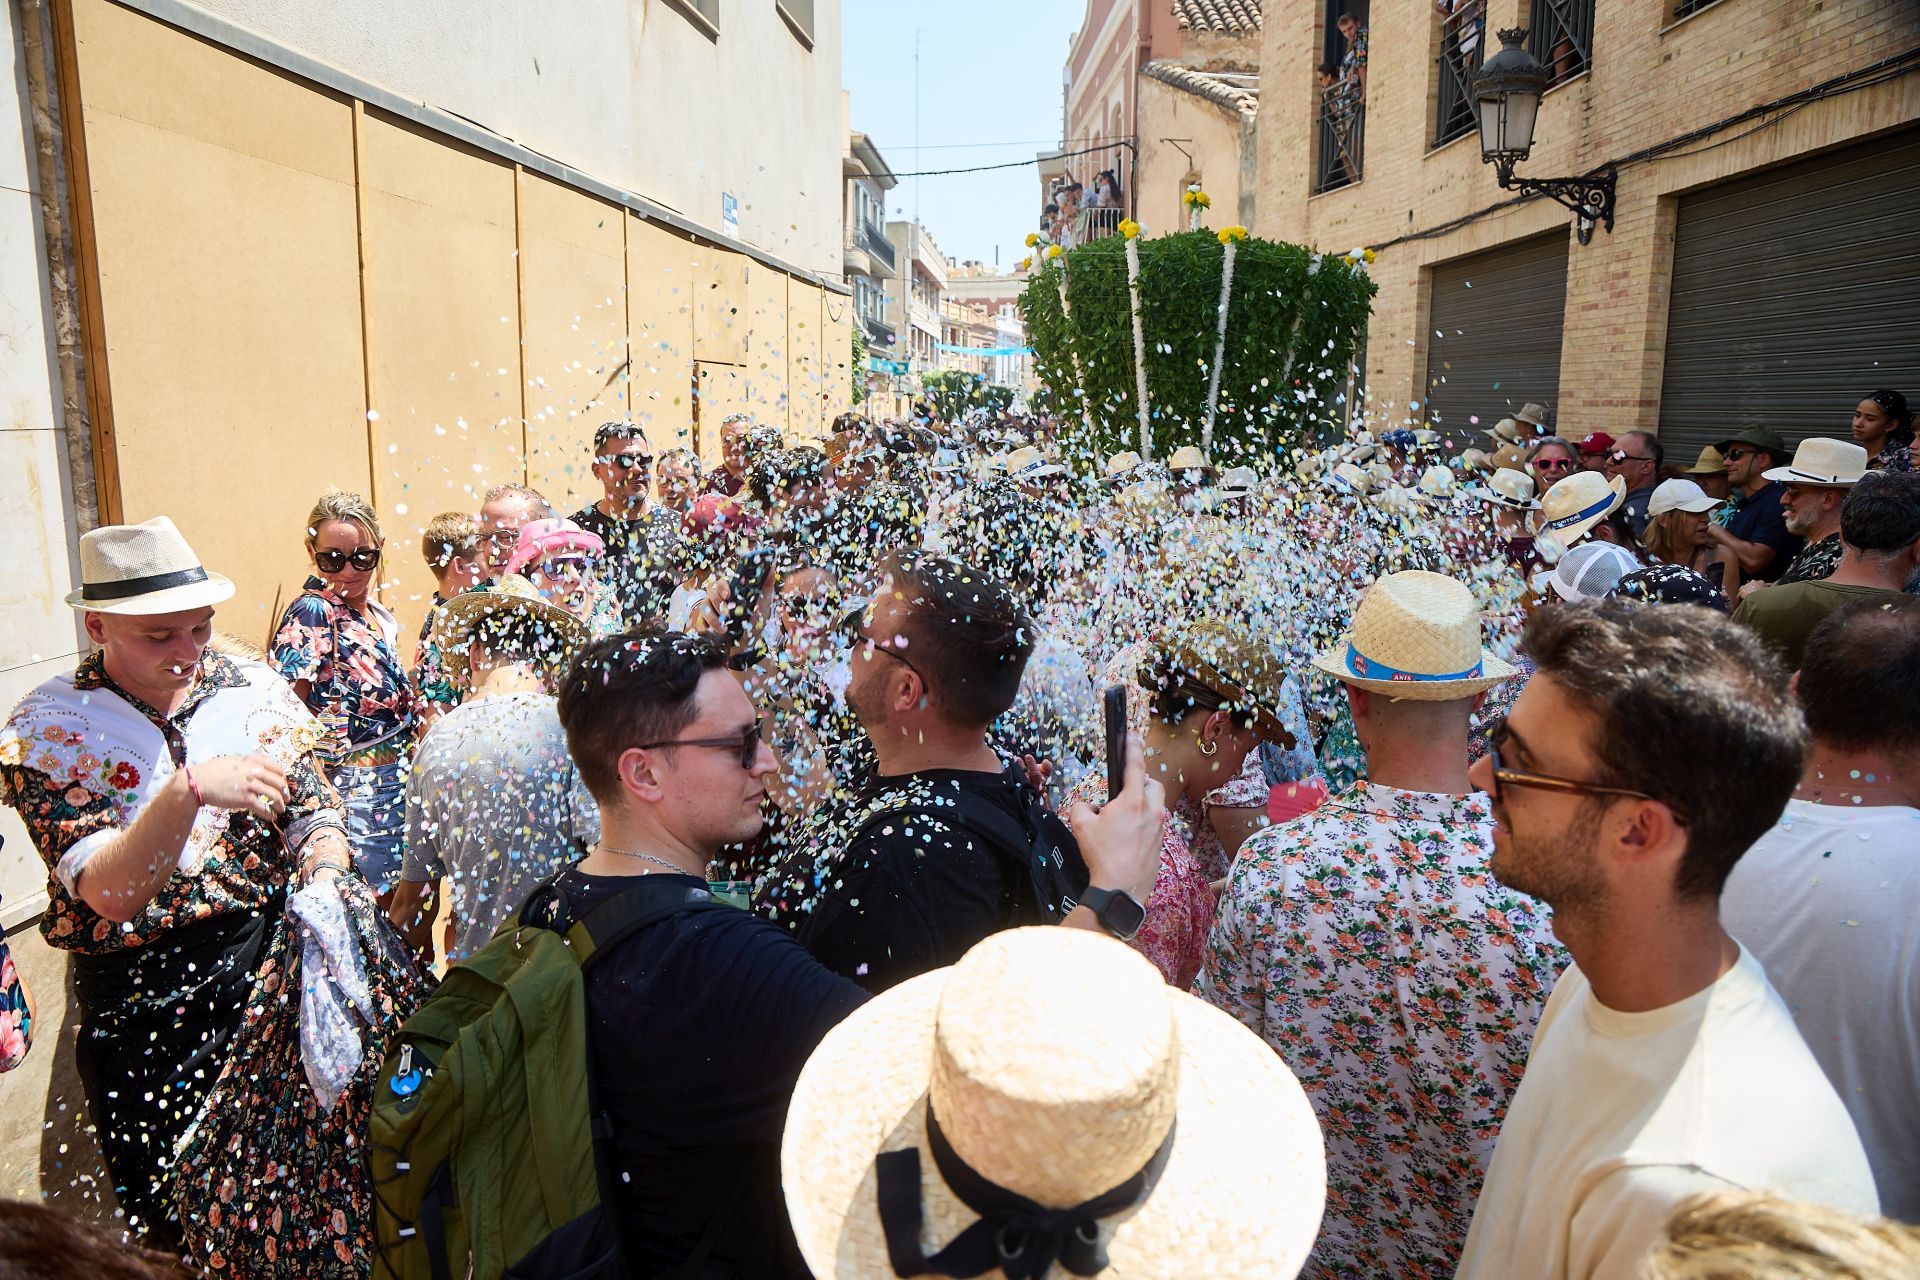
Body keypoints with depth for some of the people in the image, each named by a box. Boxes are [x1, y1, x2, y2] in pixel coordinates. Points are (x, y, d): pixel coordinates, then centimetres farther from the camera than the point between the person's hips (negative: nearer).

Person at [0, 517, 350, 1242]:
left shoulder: (257, 690, -3)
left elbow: (313, 811, -1)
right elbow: (111, 893, -20)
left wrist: (324, 877, -23)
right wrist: (191, 790, -36)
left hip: (274, 964, 2)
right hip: (143, 1010, -2)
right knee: (173, 1225, 16)